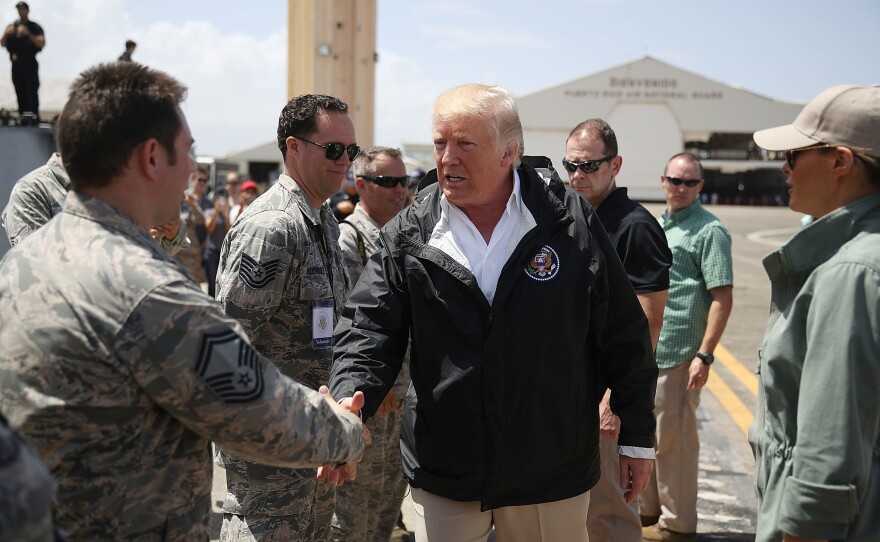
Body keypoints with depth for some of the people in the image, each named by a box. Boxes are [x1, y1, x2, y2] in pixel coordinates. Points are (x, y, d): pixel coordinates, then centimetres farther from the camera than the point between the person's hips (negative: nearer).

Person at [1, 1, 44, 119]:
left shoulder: (35, 27, 4)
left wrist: (28, 34, -20)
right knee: (20, 95, 6)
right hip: (16, 64, 4)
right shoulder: (12, 27, 16)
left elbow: (42, 43, -8)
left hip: (30, 64, -4)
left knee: (32, 94, -11)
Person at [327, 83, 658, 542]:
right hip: (442, 475, 1)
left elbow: (623, 336, 0)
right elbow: (369, 330, -3)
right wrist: (350, 401, -23)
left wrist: (638, 436, 3)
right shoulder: (408, 235, -2)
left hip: (551, 475, 0)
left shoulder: (570, 222, -6)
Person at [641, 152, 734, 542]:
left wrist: (704, 355, -20)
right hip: (644, 349, 8)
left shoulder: (709, 230, -10)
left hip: (678, 352, -8)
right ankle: (649, 510, 32)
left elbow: (722, 298, -14)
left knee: (673, 439, 1)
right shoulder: (656, 224, 14)